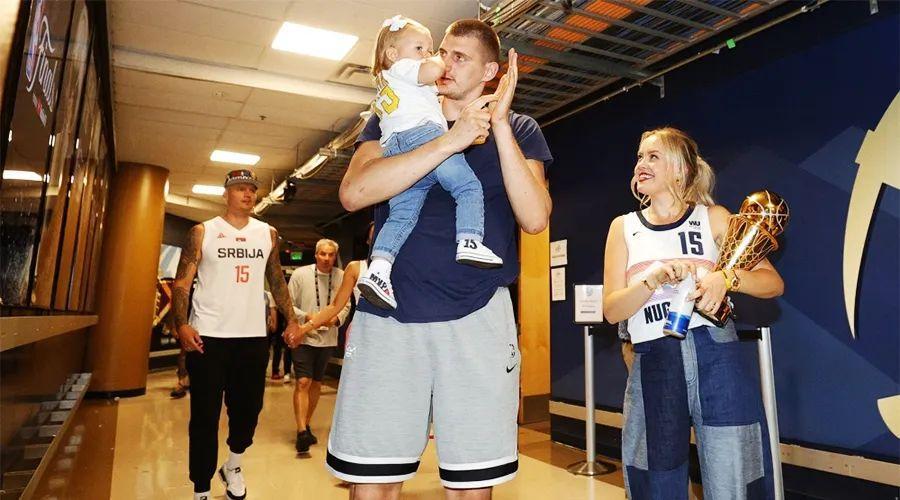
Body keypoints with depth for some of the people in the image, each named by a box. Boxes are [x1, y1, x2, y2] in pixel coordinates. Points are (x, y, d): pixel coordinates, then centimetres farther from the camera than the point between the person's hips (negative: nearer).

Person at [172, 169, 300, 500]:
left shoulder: (268, 234, 9)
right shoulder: (202, 233, 0)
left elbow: (276, 280, 15)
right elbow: (182, 282, -3)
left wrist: (291, 319, 7)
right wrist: (182, 325, -17)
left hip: (253, 336, 3)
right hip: (208, 336, -3)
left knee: (248, 409, 12)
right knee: (205, 415, 4)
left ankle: (233, 466, 39)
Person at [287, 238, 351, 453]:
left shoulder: (341, 276, -2)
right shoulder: (300, 274, -7)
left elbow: (345, 305, 4)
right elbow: (289, 304, -4)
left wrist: (336, 318, -15)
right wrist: (306, 317, -18)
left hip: (328, 338, 3)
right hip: (304, 337, -3)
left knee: (316, 383, 15)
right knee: (303, 382, -11)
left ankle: (306, 426, 30)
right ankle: (301, 431, -8)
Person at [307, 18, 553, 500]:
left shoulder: (519, 130, 11)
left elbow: (535, 218, -5)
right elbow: (353, 193, -9)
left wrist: (500, 125, -10)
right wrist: (450, 141, -13)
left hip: (478, 315, 0)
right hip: (389, 314, 1)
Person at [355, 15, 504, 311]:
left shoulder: (384, 88, 42)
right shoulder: (402, 68, 17)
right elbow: (433, 71, -5)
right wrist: (435, 61, 19)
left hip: (393, 149, 7)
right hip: (425, 135, -7)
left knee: (401, 215, -1)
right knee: (468, 188, -7)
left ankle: (378, 269, -15)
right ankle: (470, 242, -26)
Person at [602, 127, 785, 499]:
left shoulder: (713, 217, 8)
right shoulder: (624, 227, 9)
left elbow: (773, 283, 3)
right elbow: (611, 311, 0)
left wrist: (727, 278, -18)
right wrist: (656, 279, -17)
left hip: (717, 359, -1)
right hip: (653, 366, 1)